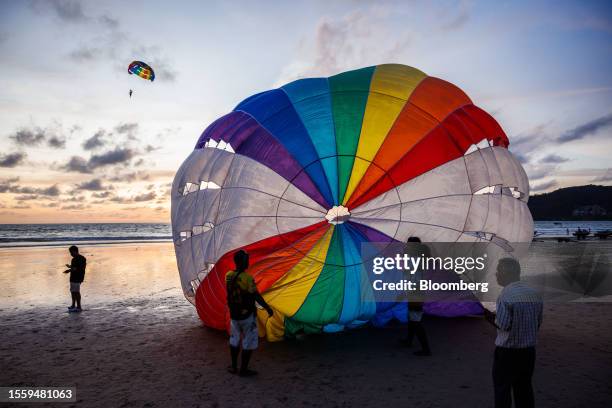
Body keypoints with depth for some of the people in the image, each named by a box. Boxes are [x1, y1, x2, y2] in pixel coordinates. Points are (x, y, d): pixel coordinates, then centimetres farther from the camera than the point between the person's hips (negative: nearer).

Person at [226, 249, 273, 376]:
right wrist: (267, 308, -10)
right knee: (249, 342, 9)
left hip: (234, 314, 6)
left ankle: (234, 367, 30)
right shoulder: (248, 278, -22)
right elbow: (256, 296, -20)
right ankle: (243, 370, 16)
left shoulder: (228, 275, -5)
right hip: (247, 315, -6)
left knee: (234, 340, 22)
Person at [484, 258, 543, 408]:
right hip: (529, 351, 6)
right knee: (524, 388, 17)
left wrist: (490, 317, -3)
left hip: (507, 352, -6)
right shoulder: (535, 294, 2)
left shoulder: (506, 295, -19)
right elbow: (538, 324, 8)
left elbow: (503, 326, -20)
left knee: (502, 389, 8)